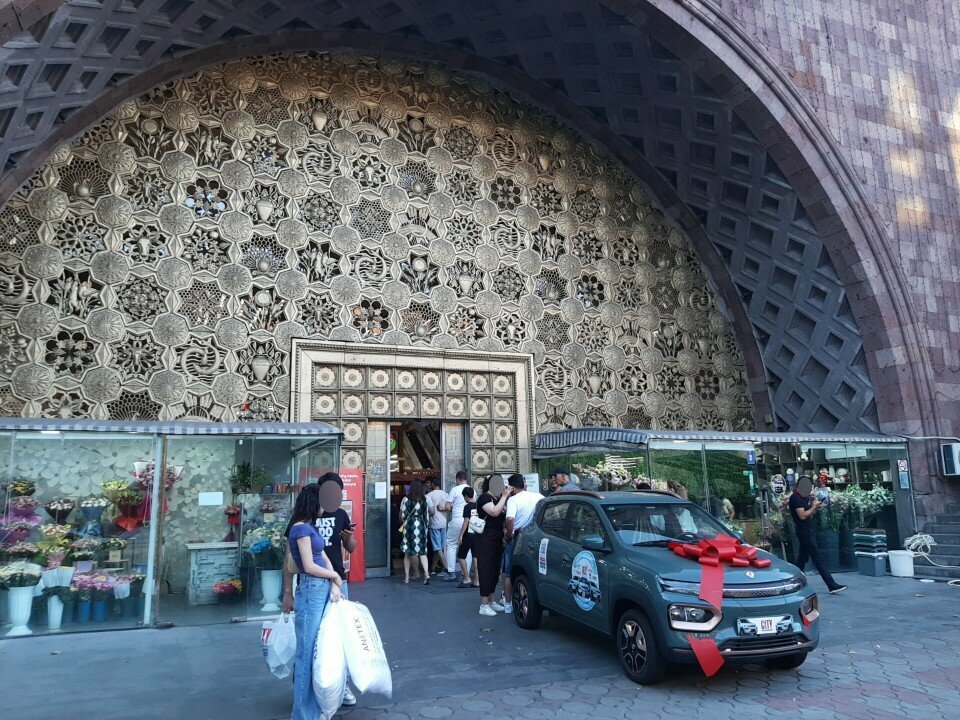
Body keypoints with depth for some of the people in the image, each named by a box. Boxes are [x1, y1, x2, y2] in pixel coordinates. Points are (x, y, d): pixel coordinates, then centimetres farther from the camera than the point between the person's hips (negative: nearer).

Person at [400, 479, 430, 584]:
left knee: (408, 553, 10)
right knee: (422, 551, 7)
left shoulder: (406, 499, -7)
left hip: (409, 526, -2)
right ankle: (426, 573, -11)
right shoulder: (425, 499, 1)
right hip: (421, 526, 2)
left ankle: (407, 577, 15)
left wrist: (403, 523, 16)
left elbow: (402, 515, -4)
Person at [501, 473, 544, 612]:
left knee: (508, 573, 11)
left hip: (515, 538, -4)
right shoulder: (538, 496, 1)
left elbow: (509, 519, -30)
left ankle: (508, 604, 16)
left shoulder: (513, 499, -14)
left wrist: (509, 533, -13)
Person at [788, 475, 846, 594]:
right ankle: (832, 585, -9)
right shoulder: (795, 498, -15)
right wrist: (814, 506, -12)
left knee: (802, 558, 13)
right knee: (817, 558, -9)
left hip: (808, 532, 10)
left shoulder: (805, 497, 15)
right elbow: (802, 515, -21)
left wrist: (816, 508, 1)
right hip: (804, 532, -10)